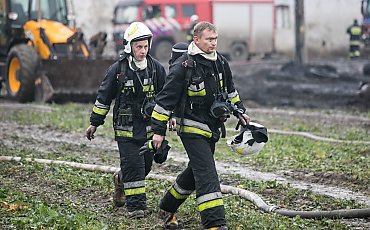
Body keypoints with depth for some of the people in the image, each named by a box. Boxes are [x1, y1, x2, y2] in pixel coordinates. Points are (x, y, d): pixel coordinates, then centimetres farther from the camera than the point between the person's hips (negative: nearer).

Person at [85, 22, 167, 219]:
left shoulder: (156, 68, 2)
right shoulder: (118, 69, -6)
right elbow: (104, 97, 3)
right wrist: (94, 123, 6)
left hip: (149, 127, 3)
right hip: (126, 127, -3)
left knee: (145, 165, 9)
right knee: (133, 165, -10)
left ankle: (120, 180, 40)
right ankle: (135, 206, -2)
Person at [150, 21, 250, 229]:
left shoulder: (220, 62, 6)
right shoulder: (183, 66, -16)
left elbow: (230, 89, 26)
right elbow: (165, 99, -13)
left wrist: (240, 111, 24)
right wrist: (159, 130, -13)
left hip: (212, 129, 8)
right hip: (192, 129, -8)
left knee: (195, 172, 18)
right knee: (207, 175, -16)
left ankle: (167, 208, 36)